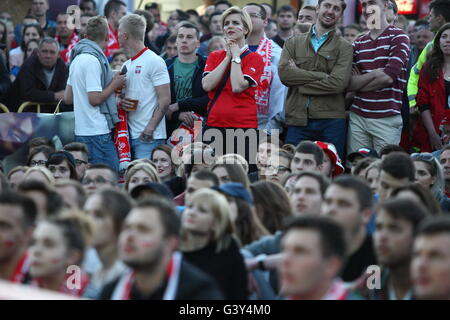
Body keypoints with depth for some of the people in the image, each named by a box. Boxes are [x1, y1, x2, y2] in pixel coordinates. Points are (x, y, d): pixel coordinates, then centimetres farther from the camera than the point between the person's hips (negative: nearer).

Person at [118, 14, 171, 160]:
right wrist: (120, 102, 0)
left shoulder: (154, 61, -6)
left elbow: (165, 100, -11)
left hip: (149, 137, -7)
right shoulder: (126, 65, 18)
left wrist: (150, 129, -19)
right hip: (130, 135, 8)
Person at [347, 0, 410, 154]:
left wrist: (355, 85, -1)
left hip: (386, 118, -5)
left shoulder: (398, 37, -1)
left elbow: (387, 77, -12)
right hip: (357, 117, 5)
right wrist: (375, 74, -12)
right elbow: (347, 80, 5)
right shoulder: (358, 42, 15)